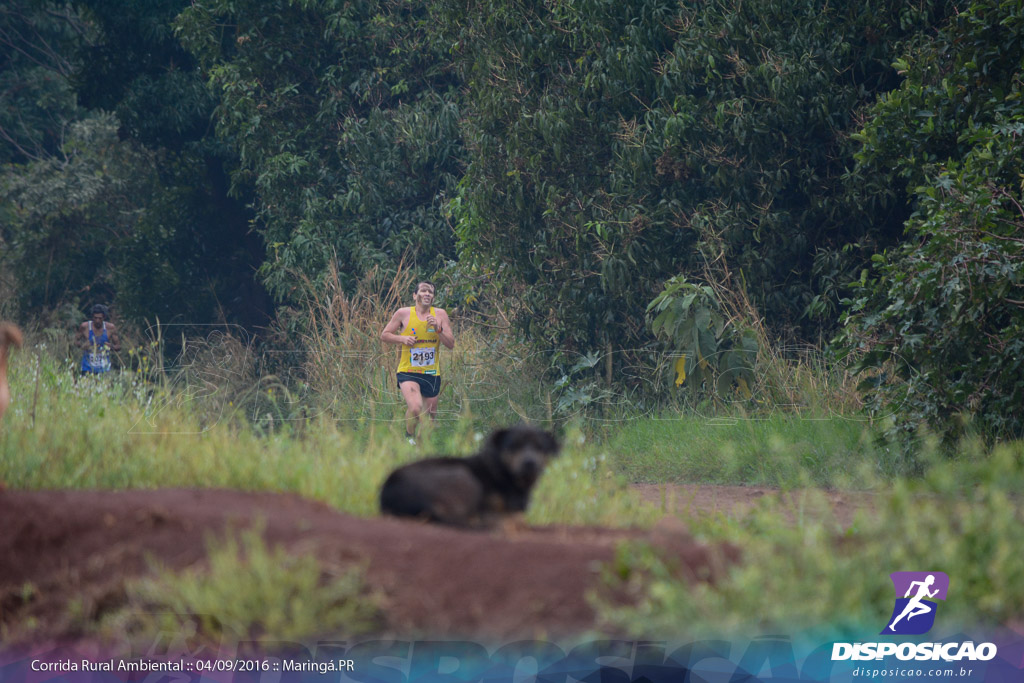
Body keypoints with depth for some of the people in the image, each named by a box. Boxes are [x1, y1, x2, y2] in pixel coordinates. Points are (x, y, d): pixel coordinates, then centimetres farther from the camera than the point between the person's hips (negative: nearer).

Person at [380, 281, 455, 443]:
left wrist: (438, 329, -16)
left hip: (432, 374, 3)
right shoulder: (403, 313, -2)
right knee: (415, 409, -25)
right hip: (408, 372, -3)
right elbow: (384, 335, 7)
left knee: (430, 416, 12)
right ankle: (409, 436, 2)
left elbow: (451, 344, 0)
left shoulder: (440, 314, 3)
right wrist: (402, 339, -11)